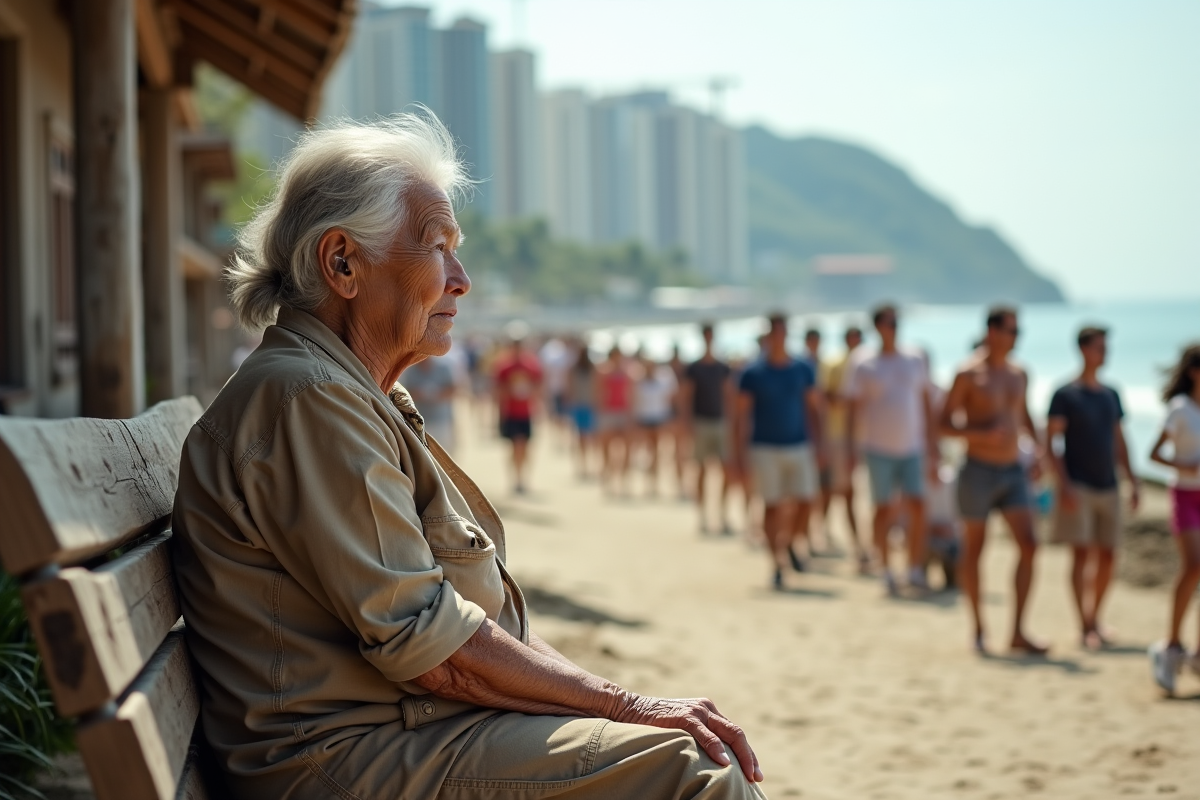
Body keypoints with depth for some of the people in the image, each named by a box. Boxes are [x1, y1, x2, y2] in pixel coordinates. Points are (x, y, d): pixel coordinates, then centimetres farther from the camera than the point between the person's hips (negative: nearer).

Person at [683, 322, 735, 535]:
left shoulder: (724, 369, 9)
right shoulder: (693, 369, -1)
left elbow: (728, 397, 12)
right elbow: (686, 400, -4)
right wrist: (689, 427, -12)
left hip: (720, 422, 3)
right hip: (701, 423, -3)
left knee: (727, 470, -5)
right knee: (702, 470, 2)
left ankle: (723, 517, 1)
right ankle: (703, 518, 9)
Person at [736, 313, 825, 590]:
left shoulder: (803, 370, 6)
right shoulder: (753, 374, -1)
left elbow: (814, 408, 11)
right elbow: (742, 414, 0)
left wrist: (817, 445, 4)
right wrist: (740, 454, -5)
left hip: (799, 446, 2)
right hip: (765, 449, -2)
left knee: (805, 502, -5)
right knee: (772, 506, -2)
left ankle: (789, 544, 23)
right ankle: (778, 565, 7)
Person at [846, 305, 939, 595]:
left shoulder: (915, 361, 8)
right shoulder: (863, 368, -1)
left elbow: (926, 405, 13)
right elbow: (852, 411, 1)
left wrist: (933, 446, 10)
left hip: (911, 449, 2)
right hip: (878, 449, -2)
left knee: (917, 507, -7)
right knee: (884, 510, 1)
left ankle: (916, 571, 2)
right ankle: (886, 571, 11)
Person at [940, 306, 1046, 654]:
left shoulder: (1018, 374, 10)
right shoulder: (969, 374, -8)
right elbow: (945, 423, -8)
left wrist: (1038, 446, 11)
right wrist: (980, 434, -23)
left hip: (1013, 471, 5)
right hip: (979, 471, -5)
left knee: (1028, 545, -8)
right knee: (973, 549, 6)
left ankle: (1018, 632, -6)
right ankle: (978, 628, 21)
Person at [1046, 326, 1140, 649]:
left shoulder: (1111, 395, 13)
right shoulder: (1065, 395, -5)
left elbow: (1119, 443, 19)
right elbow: (1051, 442, -9)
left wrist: (1133, 483, 13)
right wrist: (1064, 485, -18)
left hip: (1108, 487, 6)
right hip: (1078, 487, -6)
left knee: (1107, 556, 5)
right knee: (1081, 553, -9)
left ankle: (1095, 616, 20)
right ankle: (1086, 627, -7)